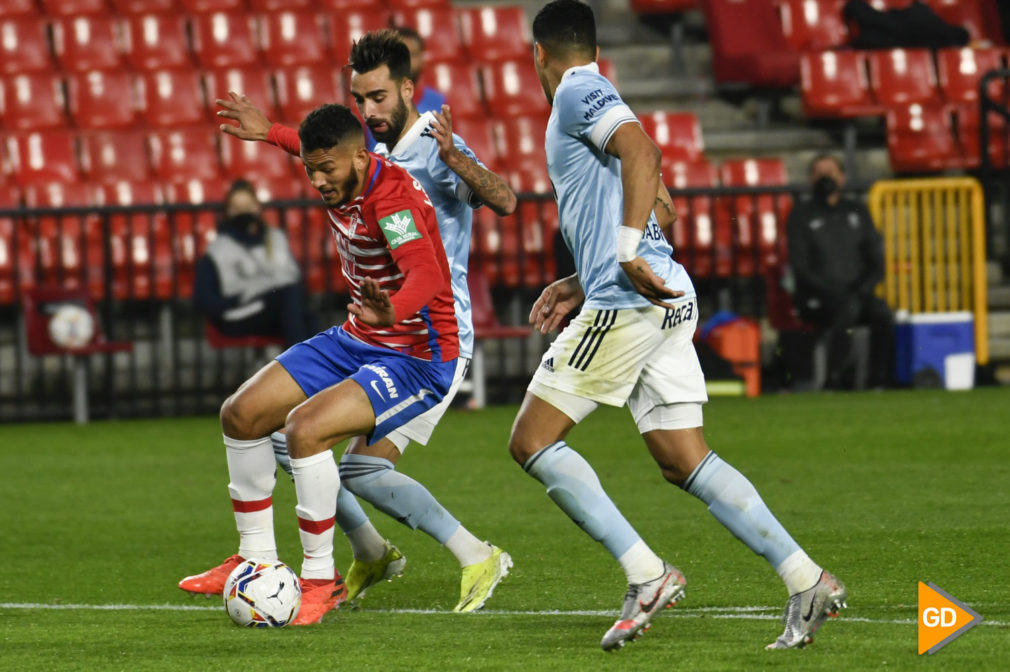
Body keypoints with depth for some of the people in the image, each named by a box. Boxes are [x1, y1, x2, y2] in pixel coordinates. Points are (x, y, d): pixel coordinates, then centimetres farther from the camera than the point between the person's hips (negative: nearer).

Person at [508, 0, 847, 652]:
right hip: (663, 302, 9)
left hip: (628, 303, -9)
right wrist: (581, 285, 27)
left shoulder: (578, 93, -2)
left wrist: (627, 253, -26)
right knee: (684, 459, 6)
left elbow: (640, 148, -21)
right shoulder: (592, 98, 26)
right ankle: (806, 579, -5)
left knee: (532, 441, -3)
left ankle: (647, 572, -12)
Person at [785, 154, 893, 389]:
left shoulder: (857, 212, 18)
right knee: (848, 307, -36)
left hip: (857, 293, 4)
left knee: (882, 312, -29)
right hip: (816, 299, -4)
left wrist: (862, 289, -6)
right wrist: (835, 293, -16)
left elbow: (877, 263, 15)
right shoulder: (801, 215, 7)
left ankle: (878, 382, -32)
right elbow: (801, 269, -3)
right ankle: (835, 381, -38)